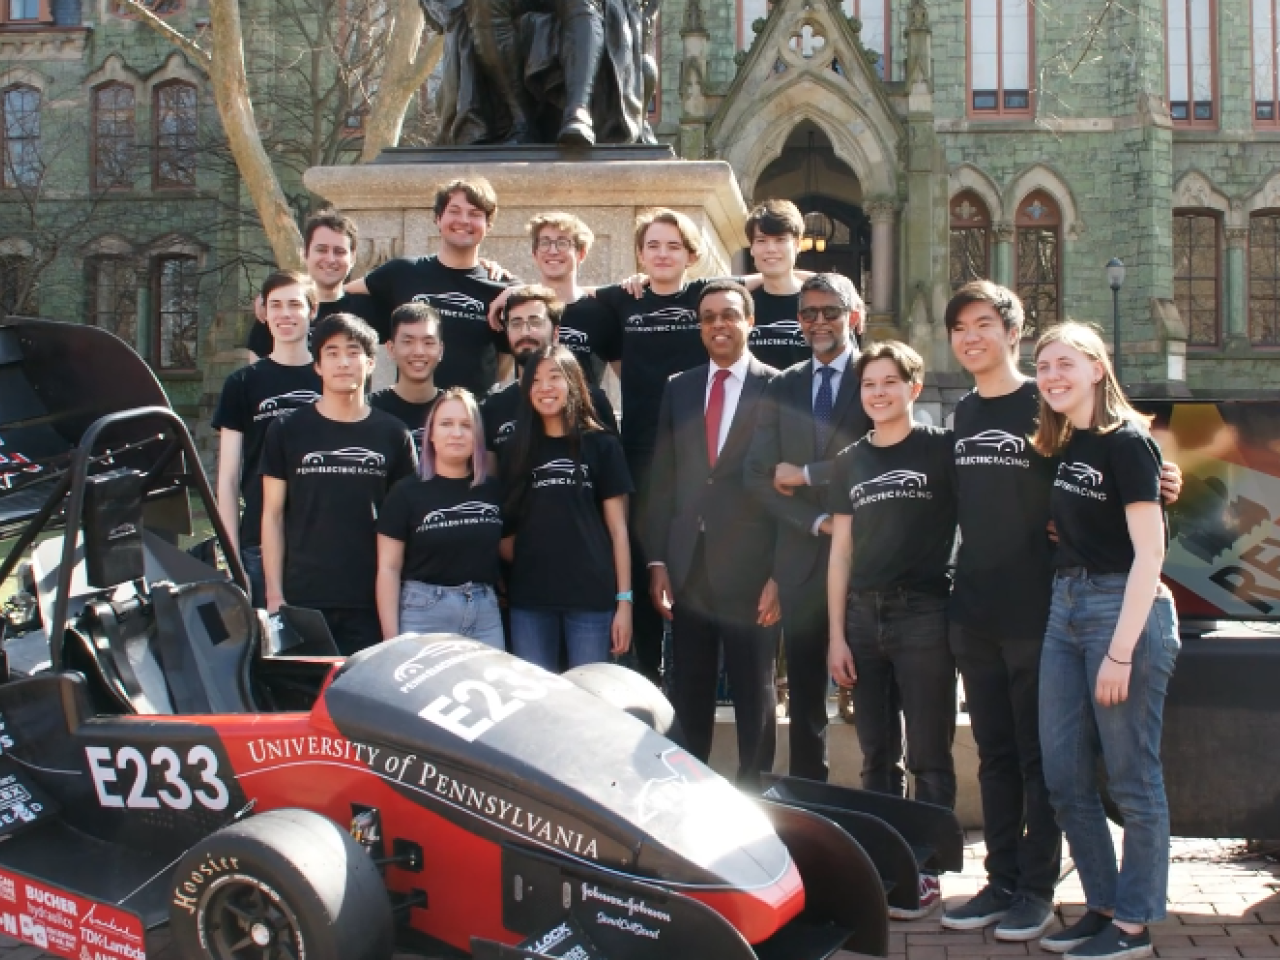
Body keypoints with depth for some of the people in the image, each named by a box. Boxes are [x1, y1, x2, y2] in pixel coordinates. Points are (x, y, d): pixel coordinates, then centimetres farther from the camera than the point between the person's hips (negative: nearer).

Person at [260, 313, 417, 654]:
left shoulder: (392, 434, 8)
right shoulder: (287, 431, 6)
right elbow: (273, 514, 7)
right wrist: (274, 594, 0)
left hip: (372, 601, 1)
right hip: (302, 599, 0)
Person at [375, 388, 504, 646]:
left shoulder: (493, 490, 8)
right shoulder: (407, 492, -2)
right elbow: (389, 568, -3)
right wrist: (391, 638, -8)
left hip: (485, 613, 3)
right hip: (424, 613, -3)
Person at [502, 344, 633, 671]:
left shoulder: (601, 445, 3)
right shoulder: (519, 450, 12)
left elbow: (618, 527, 0)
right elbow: (510, 527, 13)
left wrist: (624, 600, -5)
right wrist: (503, 580, 1)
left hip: (591, 596, -3)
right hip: (529, 598, 3)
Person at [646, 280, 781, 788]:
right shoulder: (678, 388, 11)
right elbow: (662, 481, 10)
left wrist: (781, 573, -10)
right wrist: (657, 561, 4)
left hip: (751, 571, -4)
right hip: (687, 569, 4)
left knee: (753, 694, 7)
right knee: (689, 695, 10)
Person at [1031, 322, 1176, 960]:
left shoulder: (1125, 441, -10)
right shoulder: (1062, 448, 13)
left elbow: (1148, 552, -15)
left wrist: (1121, 651, -19)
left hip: (1124, 610, -8)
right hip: (1066, 608, 8)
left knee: (1131, 778, 1)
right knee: (1064, 776, 9)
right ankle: (1103, 906, 23)